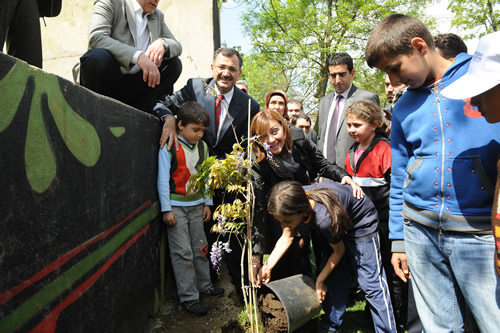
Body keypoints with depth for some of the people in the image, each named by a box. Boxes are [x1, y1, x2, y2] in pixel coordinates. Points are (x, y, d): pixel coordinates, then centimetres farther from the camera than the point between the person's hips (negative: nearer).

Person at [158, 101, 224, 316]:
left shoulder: (202, 147, 3)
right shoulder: (169, 147, -13)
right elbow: (163, 179, -12)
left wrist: (207, 203, 9)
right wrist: (166, 209, -13)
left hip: (196, 206, 5)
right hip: (176, 206, -5)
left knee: (200, 247, 15)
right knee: (183, 252, -1)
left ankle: (204, 285, 32)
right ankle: (189, 297, 10)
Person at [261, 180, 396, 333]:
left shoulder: (324, 217, -42)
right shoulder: (295, 201, -26)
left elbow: (339, 250, -21)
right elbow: (287, 237, -8)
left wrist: (319, 281, -10)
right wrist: (267, 267, -14)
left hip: (361, 223, -6)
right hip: (334, 226, 7)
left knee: (371, 283, -6)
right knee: (331, 276, 10)